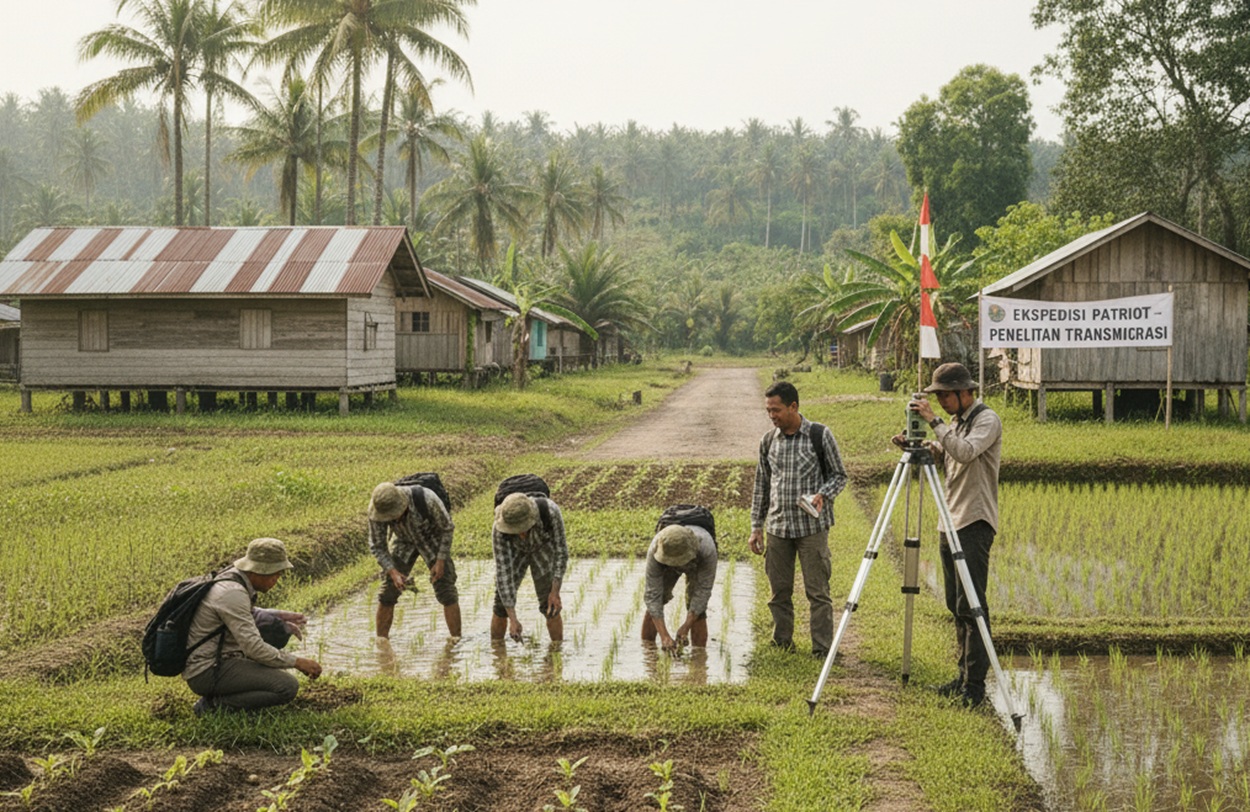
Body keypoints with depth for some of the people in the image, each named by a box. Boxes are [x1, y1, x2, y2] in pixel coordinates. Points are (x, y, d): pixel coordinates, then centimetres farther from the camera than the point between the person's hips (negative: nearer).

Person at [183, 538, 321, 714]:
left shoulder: (232, 577, 6)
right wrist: (297, 662, -16)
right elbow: (254, 648, -25)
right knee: (288, 687, -18)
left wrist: (279, 617, 11)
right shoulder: (233, 593, -23)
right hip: (207, 673, -10)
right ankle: (216, 704, -9)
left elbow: (246, 616, 27)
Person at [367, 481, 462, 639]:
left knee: (446, 592, -11)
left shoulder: (426, 499, -40)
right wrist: (393, 572, -30)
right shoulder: (377, 508, -31)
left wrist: (441, 561, -22)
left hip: (433, 539, -2)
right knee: (387, 592, -5)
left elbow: (447, 527, -21)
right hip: (403, 541, 2)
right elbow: (377, 545, -17)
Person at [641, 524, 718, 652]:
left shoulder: (706, 549, -45)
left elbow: (703, 590, -36)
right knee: (652, 602, -13)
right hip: (666, 566, 1)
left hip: (698, 564, -1)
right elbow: (653, 594, -39)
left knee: (697, 605, -19)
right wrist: (664, 636, -46)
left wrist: (686, 627, -39)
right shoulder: (655, 550, -42)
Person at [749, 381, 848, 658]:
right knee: (779, 591, 9)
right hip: (777, 527, 4)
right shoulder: (768, 440, 7)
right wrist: (756, 527, 11)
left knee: (817, 591, -2)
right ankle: (782, 643, 23)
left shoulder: (820, 435, -5)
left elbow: (839, 475, 2)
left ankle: (822, 650, 5)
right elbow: (761, 486, 14)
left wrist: (823, 495, -18)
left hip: (812, 526, -4)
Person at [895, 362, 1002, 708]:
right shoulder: (956, 422, 17)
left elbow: (965, 452, -26)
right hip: (951, 523, 9)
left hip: (975, 523, -9)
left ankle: (975, 685, -11)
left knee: (970, 604, -12)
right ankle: (965, 677, 17)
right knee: (956, 605, 11)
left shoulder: (987, 420, -9)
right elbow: (940, 457, 22)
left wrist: (934, 422, -25)